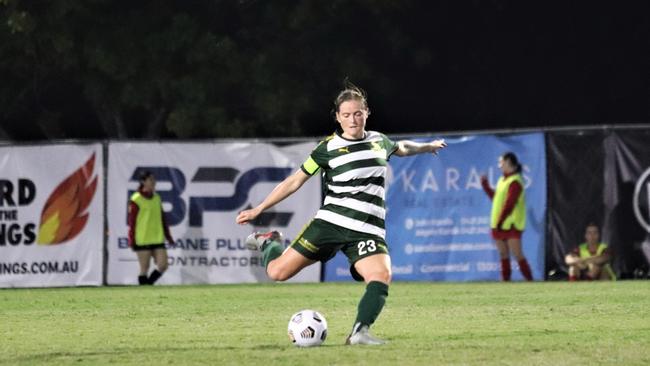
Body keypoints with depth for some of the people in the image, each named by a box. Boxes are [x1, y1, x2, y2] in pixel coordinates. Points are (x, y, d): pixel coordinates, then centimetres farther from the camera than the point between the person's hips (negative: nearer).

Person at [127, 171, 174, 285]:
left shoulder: (157, 198, 13)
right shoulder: (136, 200, -7)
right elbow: (132, 221, -8)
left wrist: (168, 236, 19)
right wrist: (131, 240, -11)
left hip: (158, 240, 6)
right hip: (142, 240, -6)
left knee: (163, 266, -3)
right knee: (144, 269, -1)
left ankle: (147, 285, 15)